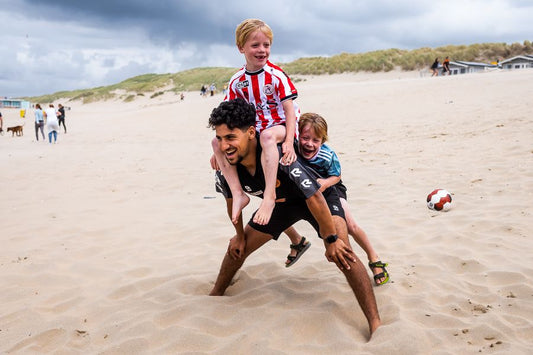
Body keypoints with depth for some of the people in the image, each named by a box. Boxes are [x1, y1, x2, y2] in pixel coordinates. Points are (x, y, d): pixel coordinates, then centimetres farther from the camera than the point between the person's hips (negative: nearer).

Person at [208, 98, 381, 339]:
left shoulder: (278, 154, -42)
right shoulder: (226, 165, -23)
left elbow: (314, 197, -34)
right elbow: (231, 199, 0)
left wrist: (331, 240, -26)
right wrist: (239, 235, 11)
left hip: (318, 197, -6)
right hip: (281, 202, 6)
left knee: (341, 252, -27)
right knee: (238, 248, 10)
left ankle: (376, 325, -20)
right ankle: (215, 295, 38)